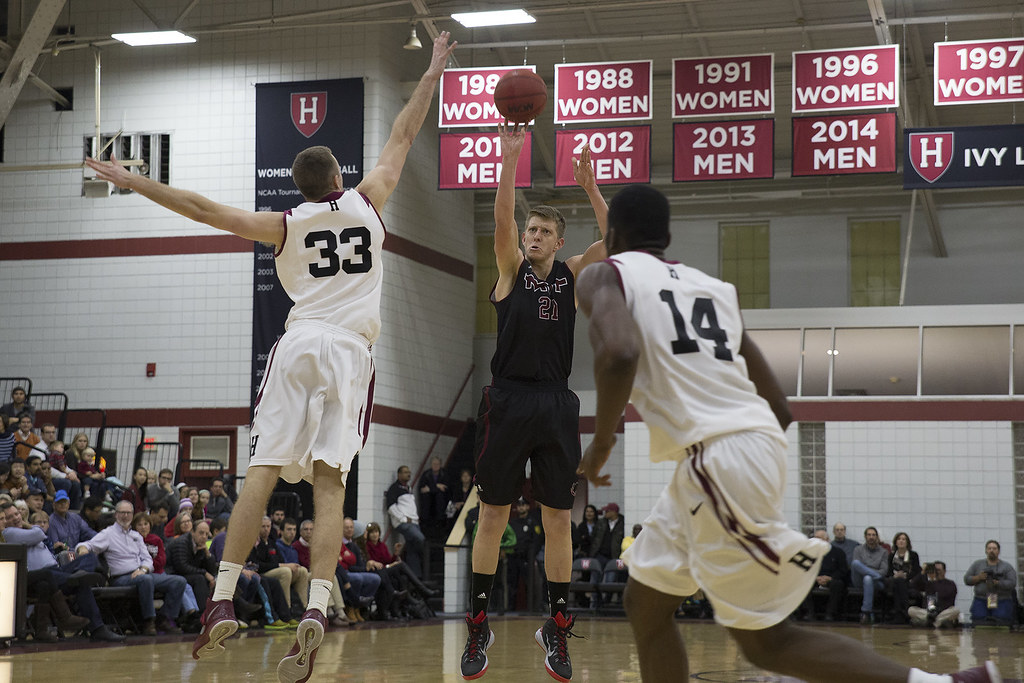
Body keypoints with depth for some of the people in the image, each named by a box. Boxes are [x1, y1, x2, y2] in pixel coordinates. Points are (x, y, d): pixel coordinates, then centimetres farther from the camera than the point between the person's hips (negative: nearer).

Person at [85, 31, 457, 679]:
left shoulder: (285, 224, 12)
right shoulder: (366, 202, 14)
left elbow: (202, 207, 9)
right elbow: (403, 136, 24)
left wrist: (132, 180, 16)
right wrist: (433, 72, 31)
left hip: (298, 345, 0)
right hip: (351, 348, 0)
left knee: (263, 472, -1)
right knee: (329, 483, -7)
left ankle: (223, 601, -8)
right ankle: (316, 610, -21)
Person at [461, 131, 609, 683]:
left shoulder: (572, 275, 9)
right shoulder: (511, 267, 4)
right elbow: (501, 220, -12)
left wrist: (591, 190, -16)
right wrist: (510, 159, -23)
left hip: (556, 404, 2)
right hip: (507, 400, -2)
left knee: (558, 518, 4)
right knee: (492, 514, 3)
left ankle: (557, 628, 13)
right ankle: (479, 624, 12)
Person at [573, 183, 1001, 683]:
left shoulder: (604, 275, 4)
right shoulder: (710, 286, 23)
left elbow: (618, 354, -20)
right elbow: (779, 409, 19)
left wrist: (601, 441, -4)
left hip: (717, 459, -8)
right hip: (754, 440, 8)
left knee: (764, 642, 0)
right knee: (645, 603, 20)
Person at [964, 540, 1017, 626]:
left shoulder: (1007, 566, 10)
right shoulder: (977, 565, 15)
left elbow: (1012, 583, -2)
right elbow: (966, 579, 10)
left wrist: (997, 583, -16)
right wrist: (978, 578, -8)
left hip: (1002, 603, -1)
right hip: (981, 602, 1)